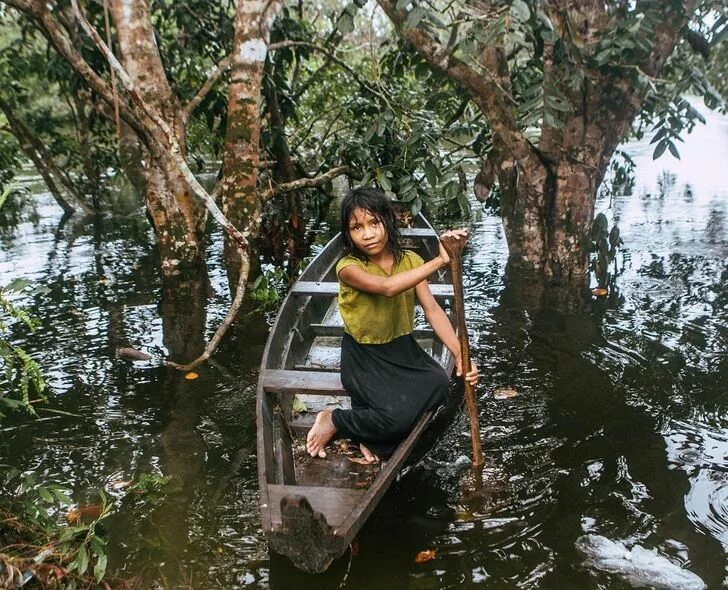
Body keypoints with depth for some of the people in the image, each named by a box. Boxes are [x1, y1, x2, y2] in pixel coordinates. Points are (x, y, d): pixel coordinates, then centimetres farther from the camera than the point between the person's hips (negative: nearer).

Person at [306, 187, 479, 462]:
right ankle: (333, 420, 3)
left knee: (439, 385, -21)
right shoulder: (348, 267, -19)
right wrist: (439, 260, -43)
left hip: (402, 348, 6)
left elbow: (432, 310, -9)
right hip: (363, 357, -5)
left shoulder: (410, 261, -4)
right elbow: (387, 287, -38)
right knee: (398, 415, -26)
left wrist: (460, 354, -21)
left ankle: (370, 434, -2)